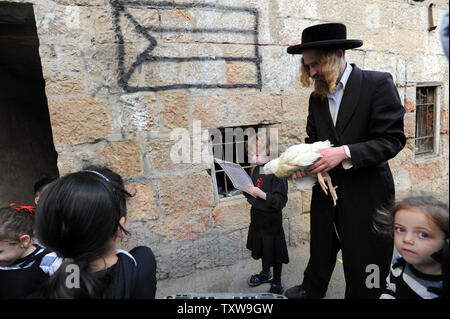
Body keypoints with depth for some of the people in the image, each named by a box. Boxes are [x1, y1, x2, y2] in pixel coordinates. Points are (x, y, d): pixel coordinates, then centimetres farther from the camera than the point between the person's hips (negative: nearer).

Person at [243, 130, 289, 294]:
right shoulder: (256, 169, 2)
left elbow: (280, 201, -25)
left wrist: (261, 194, -32)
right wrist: (246, 189, -5)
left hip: (271, 220, -7)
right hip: (257, 216, 7)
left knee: (273, 251, 8)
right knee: (262, 247, 24)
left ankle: (277, 285, 29)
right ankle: (265, 273, 48)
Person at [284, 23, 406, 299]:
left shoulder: (378, 84, -11)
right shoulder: (317, 97, 7)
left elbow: (393, 139, -15)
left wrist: (344, 152, -26)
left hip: (365, 193, -5)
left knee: (363, 263, 10)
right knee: (321, 249, 21)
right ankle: (312, 290, 44)